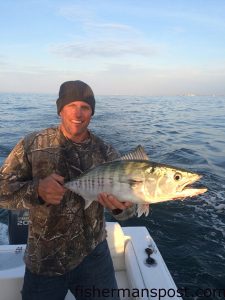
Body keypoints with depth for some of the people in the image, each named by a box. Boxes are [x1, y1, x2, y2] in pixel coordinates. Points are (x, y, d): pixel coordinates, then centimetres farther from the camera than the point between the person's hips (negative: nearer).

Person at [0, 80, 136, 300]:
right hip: (43, 261, -1)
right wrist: (36, 190, -28)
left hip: (93, 257, 2)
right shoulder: (32, 145, -8)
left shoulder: (106, 153, -4)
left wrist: (121, 207, -29)